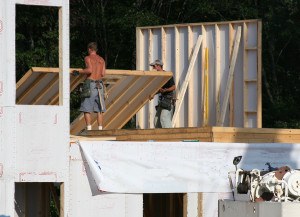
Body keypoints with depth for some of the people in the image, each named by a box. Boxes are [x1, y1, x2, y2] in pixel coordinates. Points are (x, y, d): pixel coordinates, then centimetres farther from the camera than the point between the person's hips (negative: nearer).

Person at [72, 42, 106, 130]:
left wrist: (78, 72, -5)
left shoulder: (88, 58, -2)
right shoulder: (101, 60, 14)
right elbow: (103, 74, 9)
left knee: (86, 109, -3)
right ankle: (100, 129, 1)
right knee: (99, 110, 6)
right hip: (99, 85, 5)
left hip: (90, 84, -5)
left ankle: (89, 129, -12)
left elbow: (89, 70, -17)